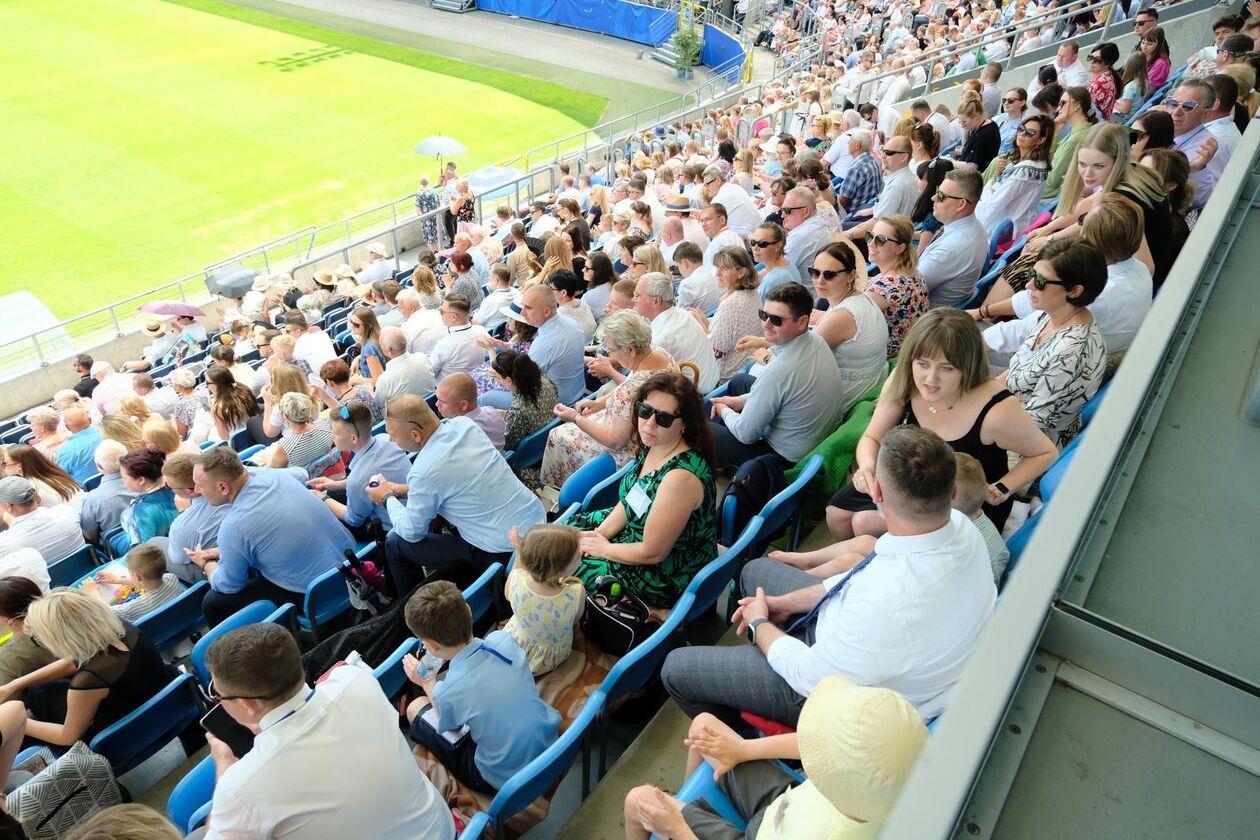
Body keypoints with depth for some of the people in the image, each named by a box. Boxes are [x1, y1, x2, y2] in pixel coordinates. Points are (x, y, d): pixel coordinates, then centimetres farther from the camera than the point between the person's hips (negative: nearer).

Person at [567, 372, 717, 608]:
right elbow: (629, 500, 8)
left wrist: (603, 548, -12)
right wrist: (600, 533, -5)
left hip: (667, 578, -8)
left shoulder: (681, 477, -37)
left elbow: (652, 553, -27)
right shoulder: (653, 446, -9)